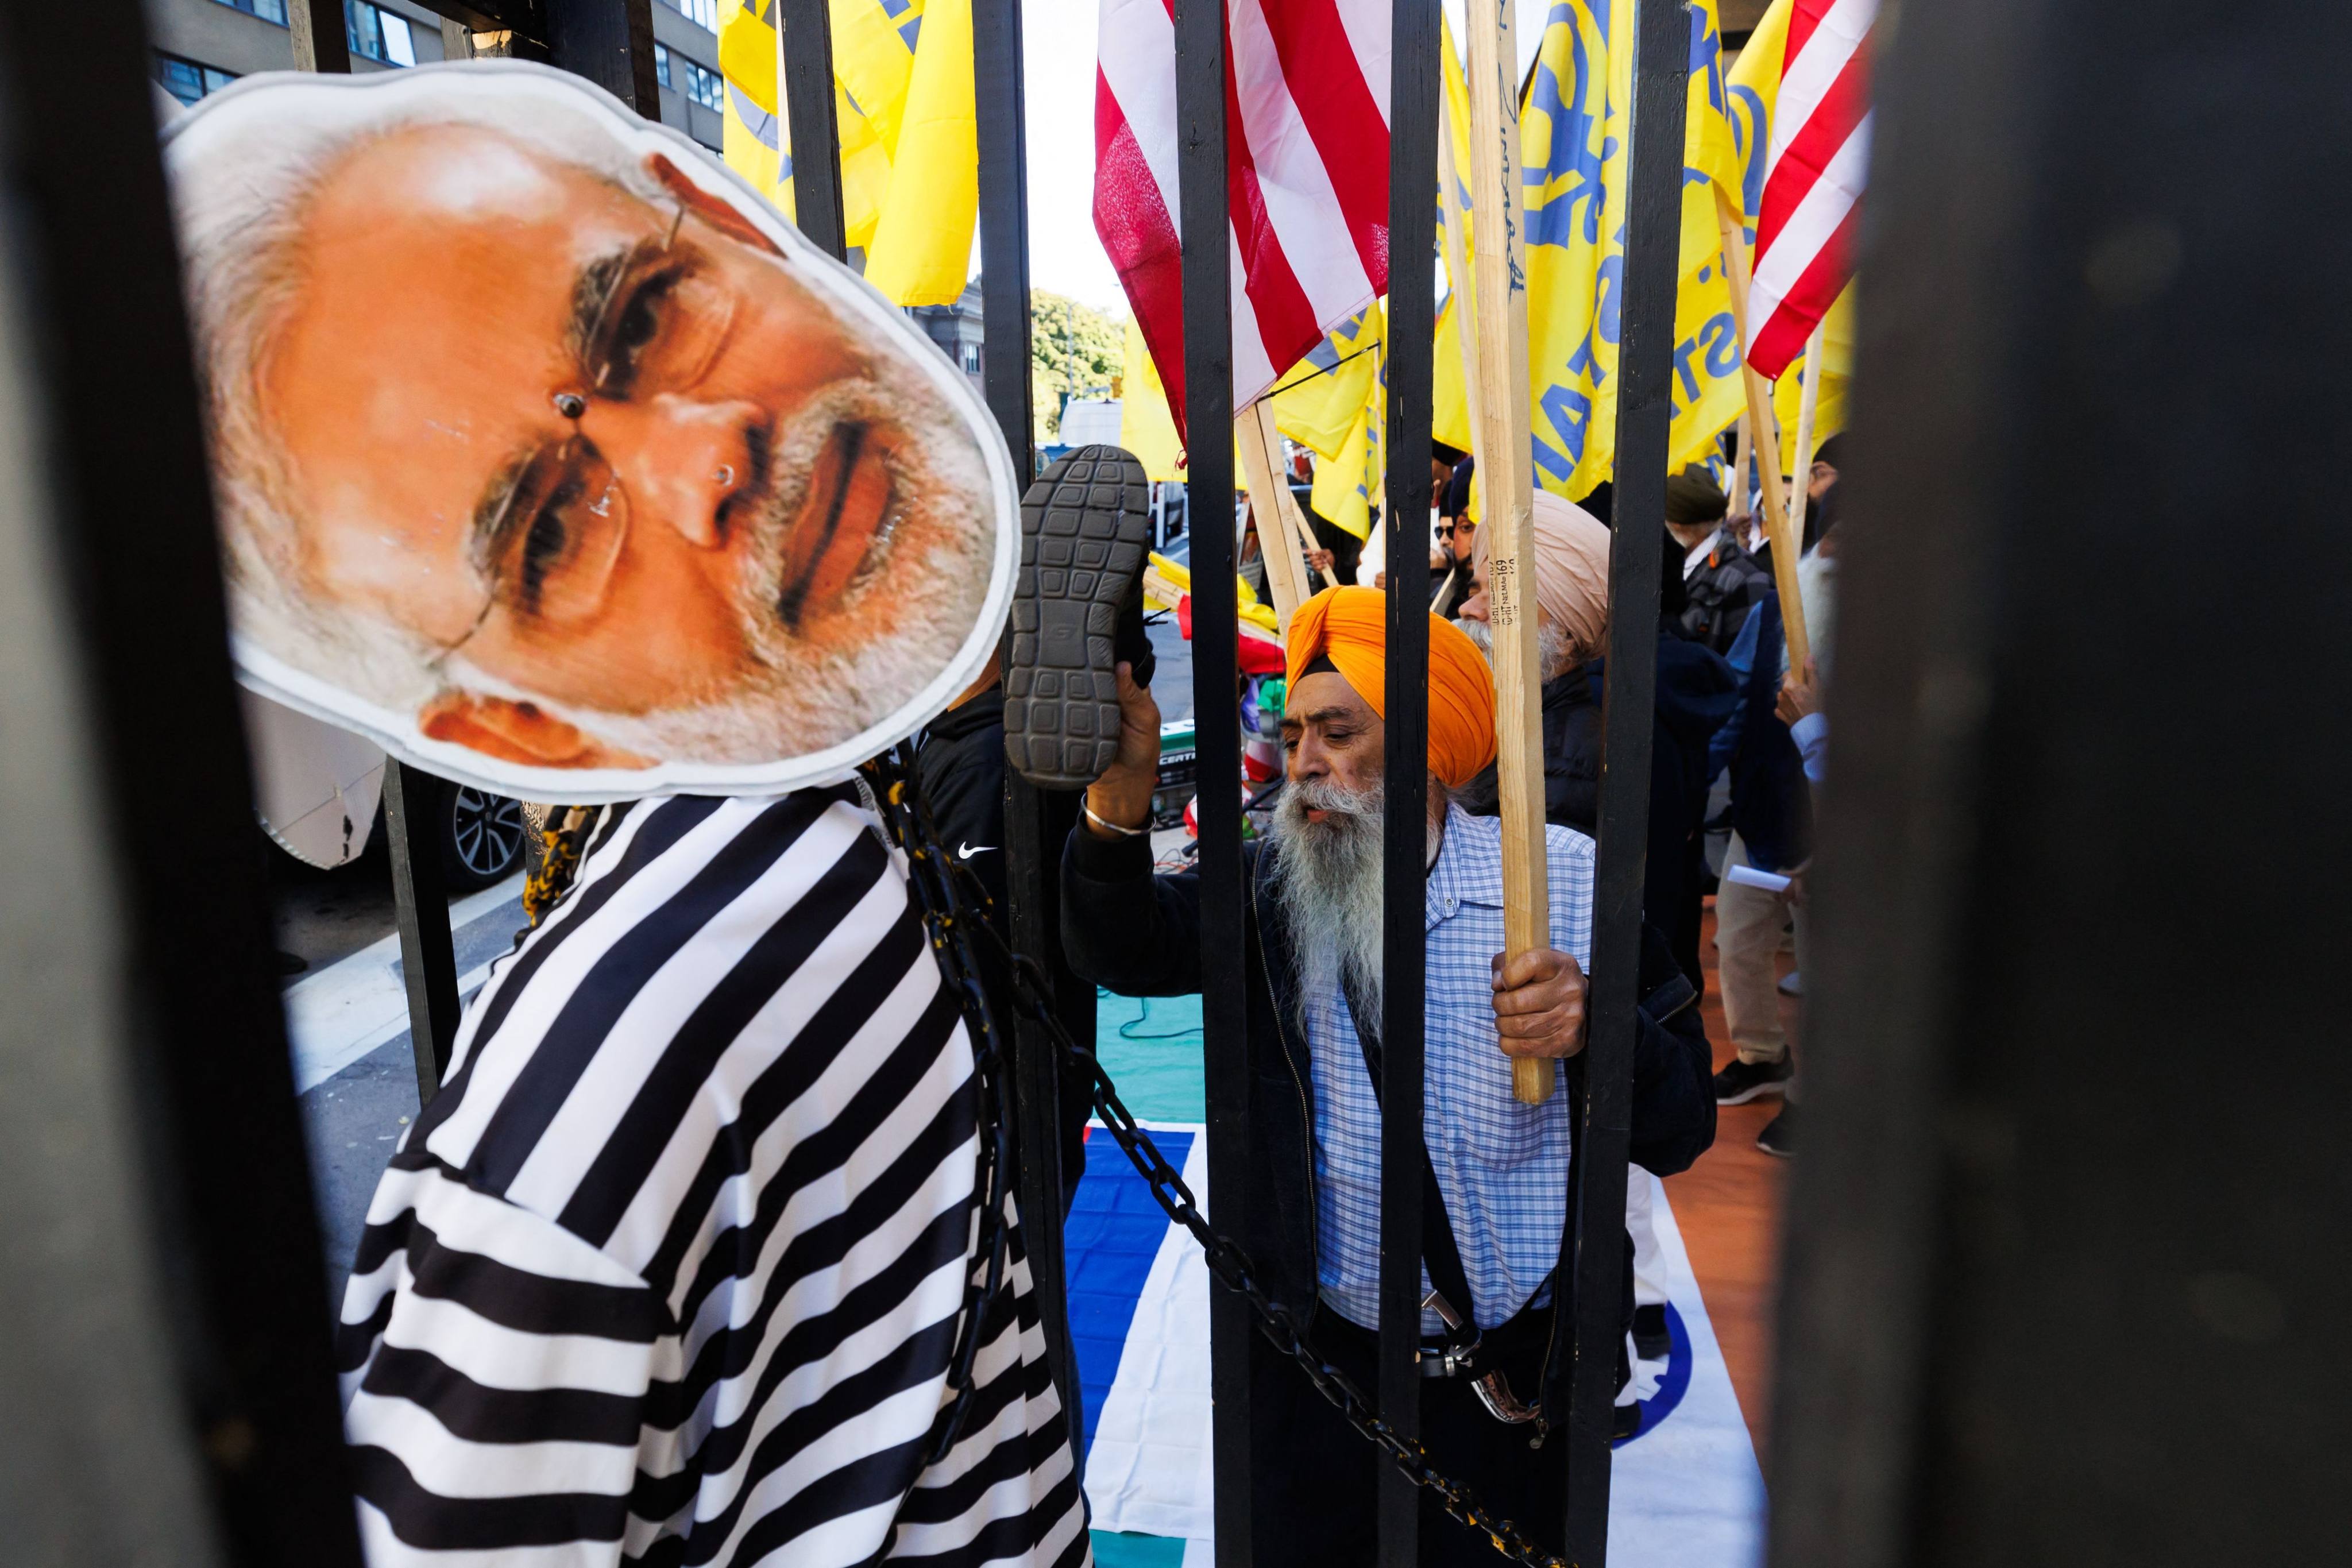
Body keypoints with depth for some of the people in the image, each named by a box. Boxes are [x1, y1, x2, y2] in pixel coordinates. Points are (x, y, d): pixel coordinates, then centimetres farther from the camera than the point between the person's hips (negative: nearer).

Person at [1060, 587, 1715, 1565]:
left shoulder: (1562, 881, -9)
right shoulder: (1267, 888, -3)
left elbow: (1680, 1133, -7)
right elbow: (1124, 951, -22)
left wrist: (1596, 1031, -27)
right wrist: (1119, 799, -39)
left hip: (1511, 1373, -1)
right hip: (1310, 1354, 1)